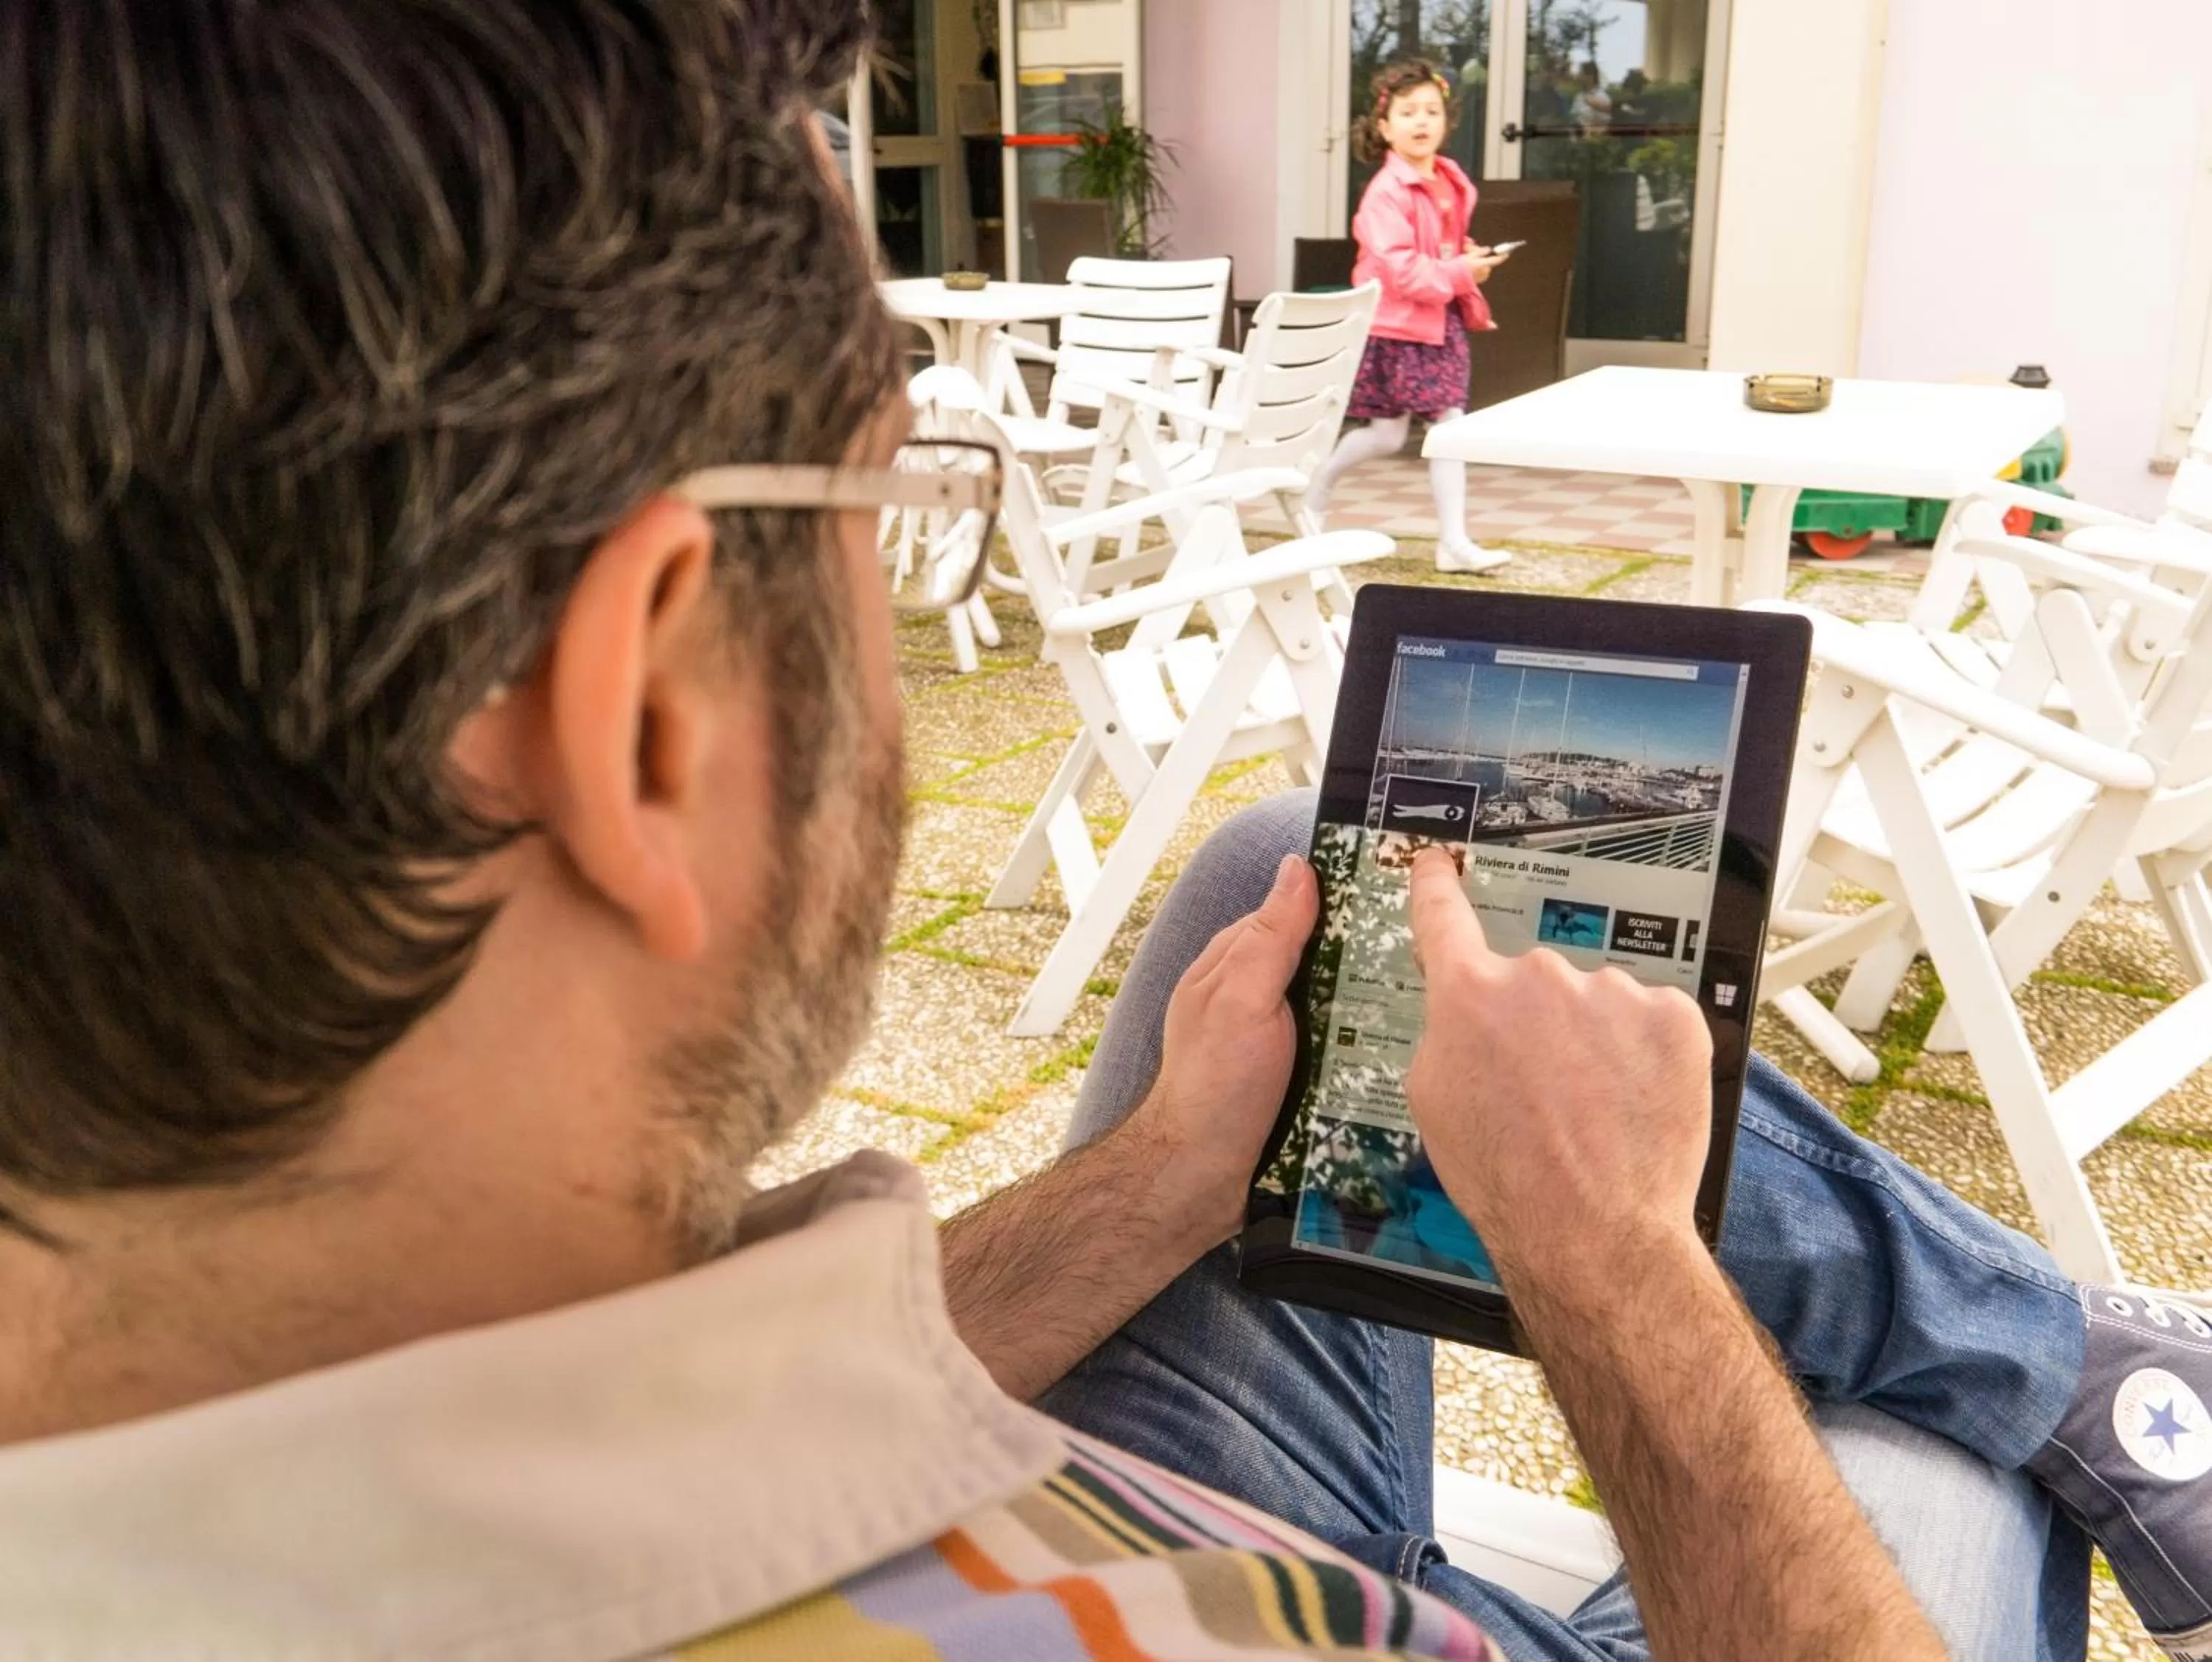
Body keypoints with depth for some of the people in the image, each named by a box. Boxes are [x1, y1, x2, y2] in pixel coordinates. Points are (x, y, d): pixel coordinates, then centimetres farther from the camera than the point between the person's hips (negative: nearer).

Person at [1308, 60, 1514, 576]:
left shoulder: (1452, 183, 8)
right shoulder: (1386, 193, -17)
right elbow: (1398, 268, -24)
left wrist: (1475, 259, 3)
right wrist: (1459, 273, -24)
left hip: (1442, 321, 7)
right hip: (1394, 327, -7)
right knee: (1387, 436, 1)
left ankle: (1454, 541, 4)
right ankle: (1320, 480, 31)